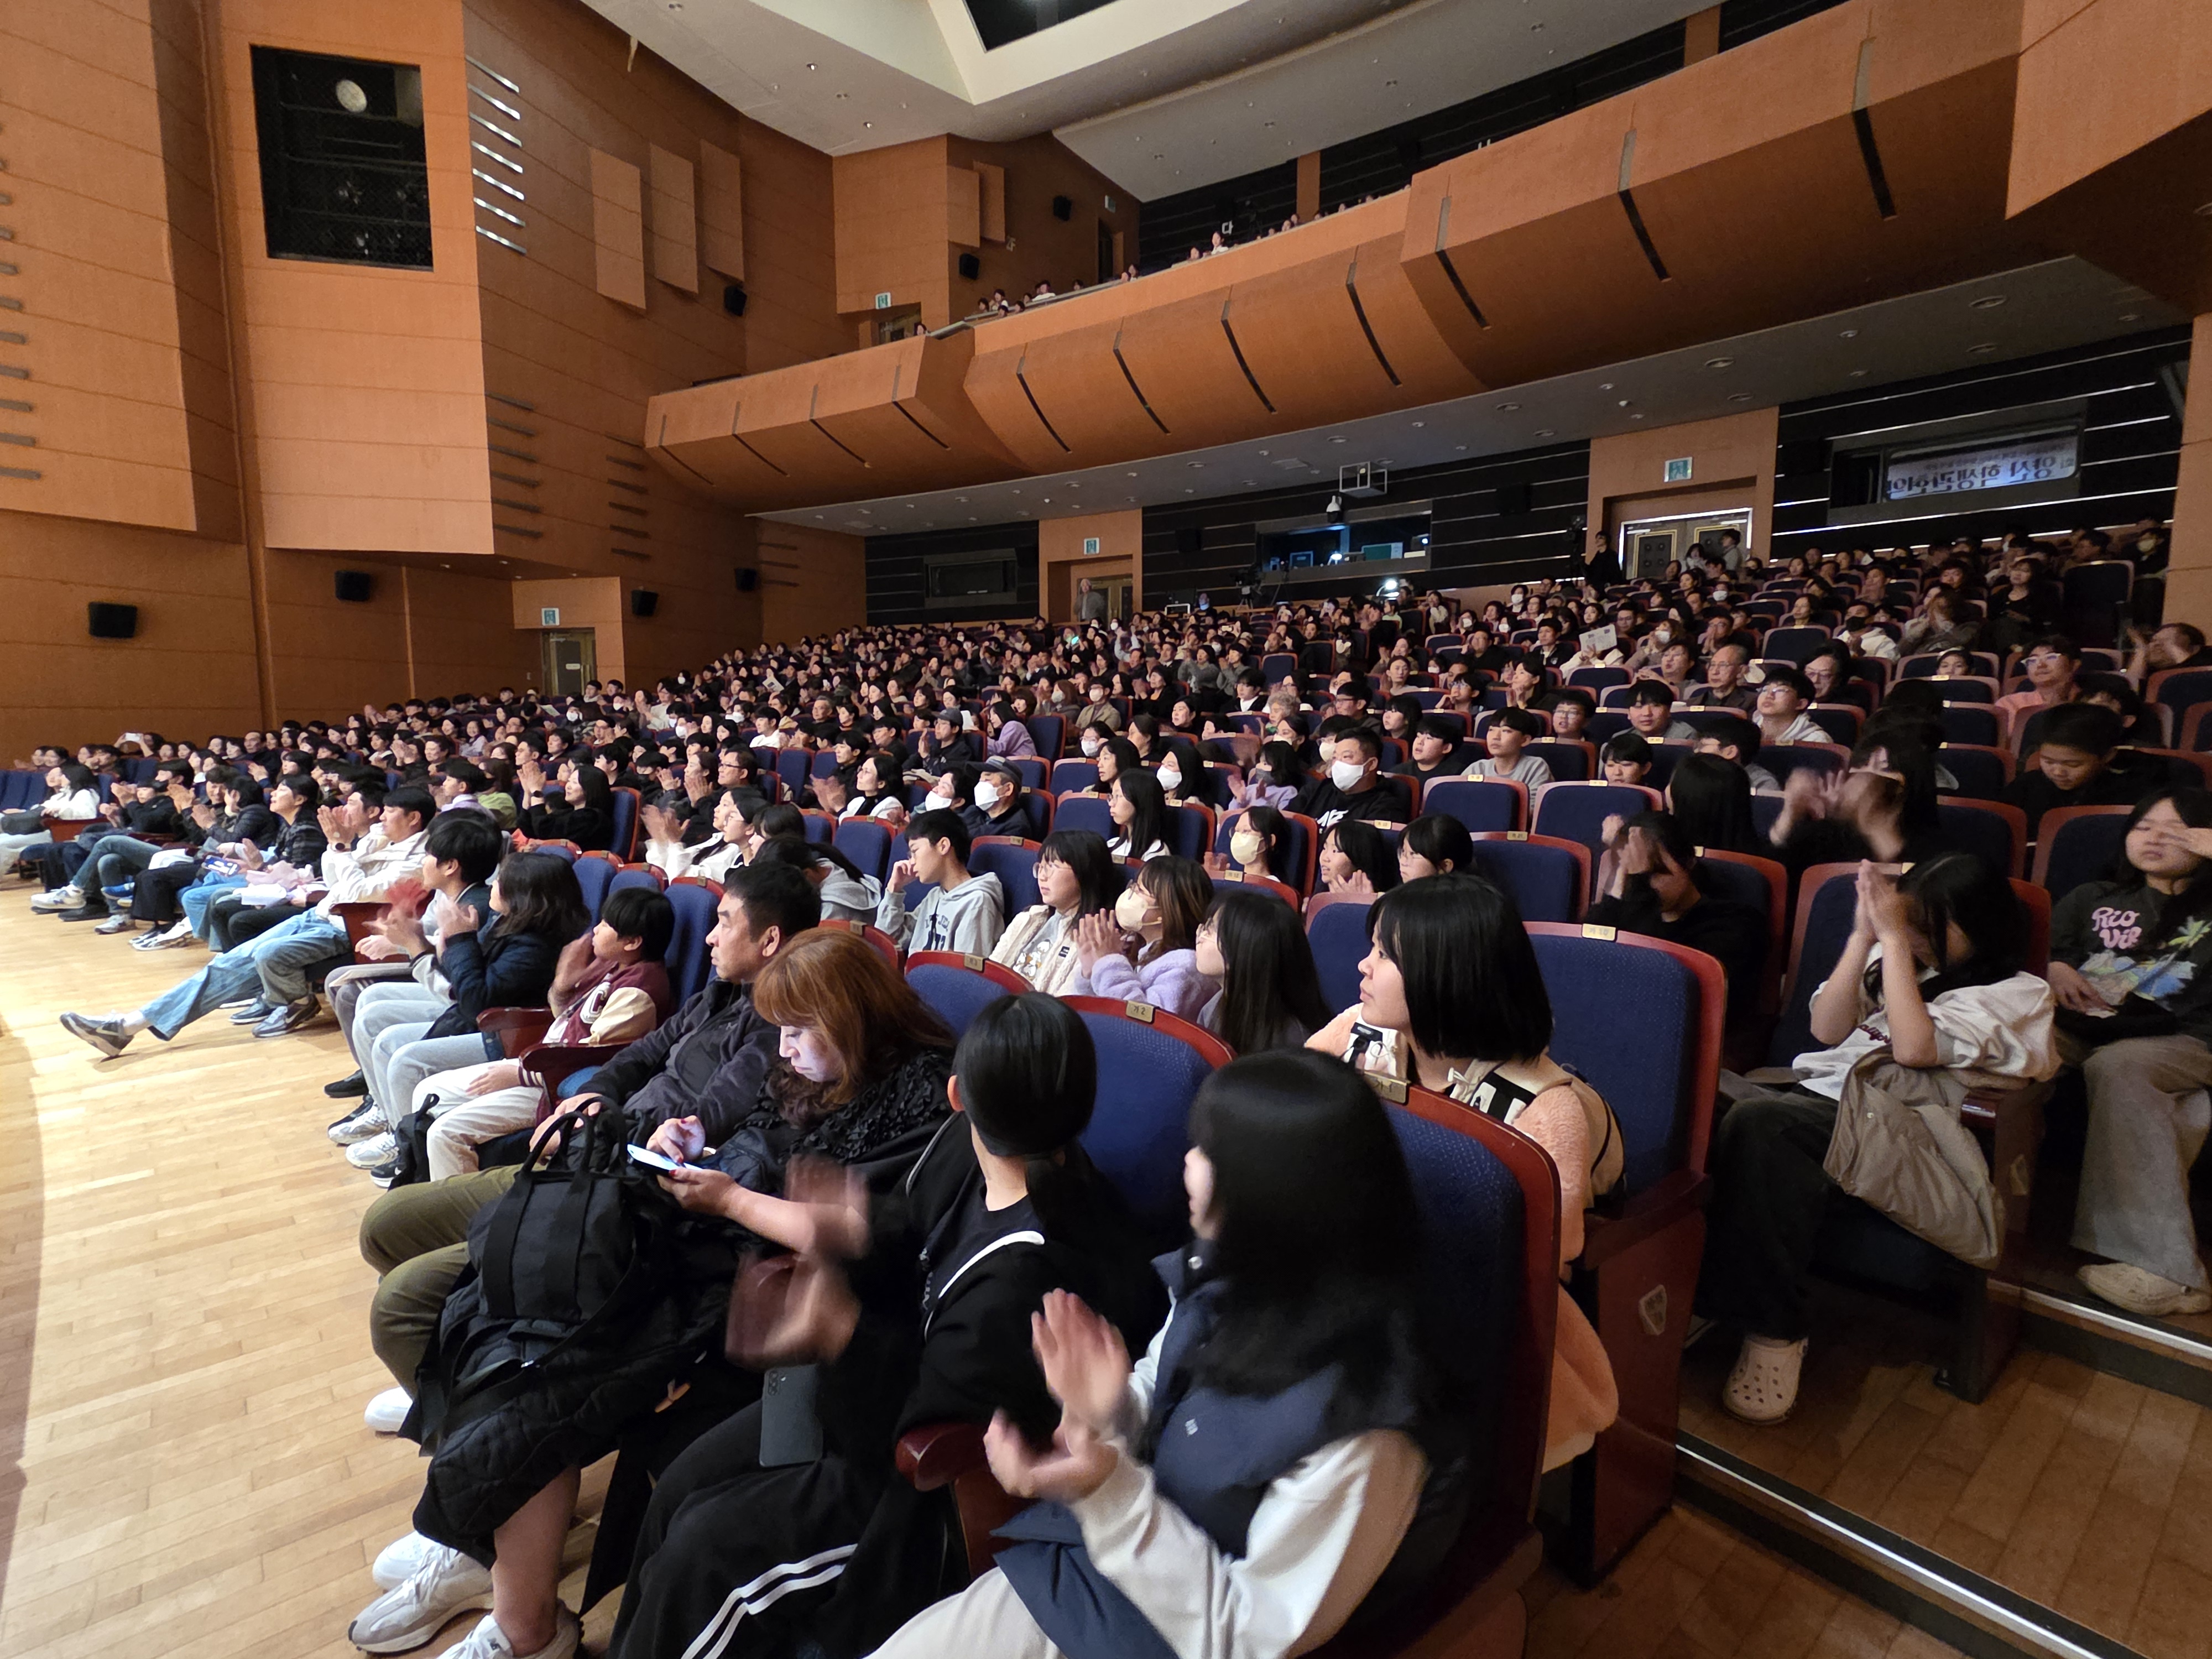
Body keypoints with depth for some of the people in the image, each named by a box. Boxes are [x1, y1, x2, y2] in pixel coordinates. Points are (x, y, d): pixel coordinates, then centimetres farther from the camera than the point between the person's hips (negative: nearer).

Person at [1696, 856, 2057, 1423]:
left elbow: (1914, 1047, -9)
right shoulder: (1897, 963, 25)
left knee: (1756, 1123, -35)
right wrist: (1864, 936, 6)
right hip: (1820, 1094, 5)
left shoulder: (2017, 992, 8)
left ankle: (1772, 1334, -26)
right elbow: (1827, 1029, 12)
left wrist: (1893, 938, -7)